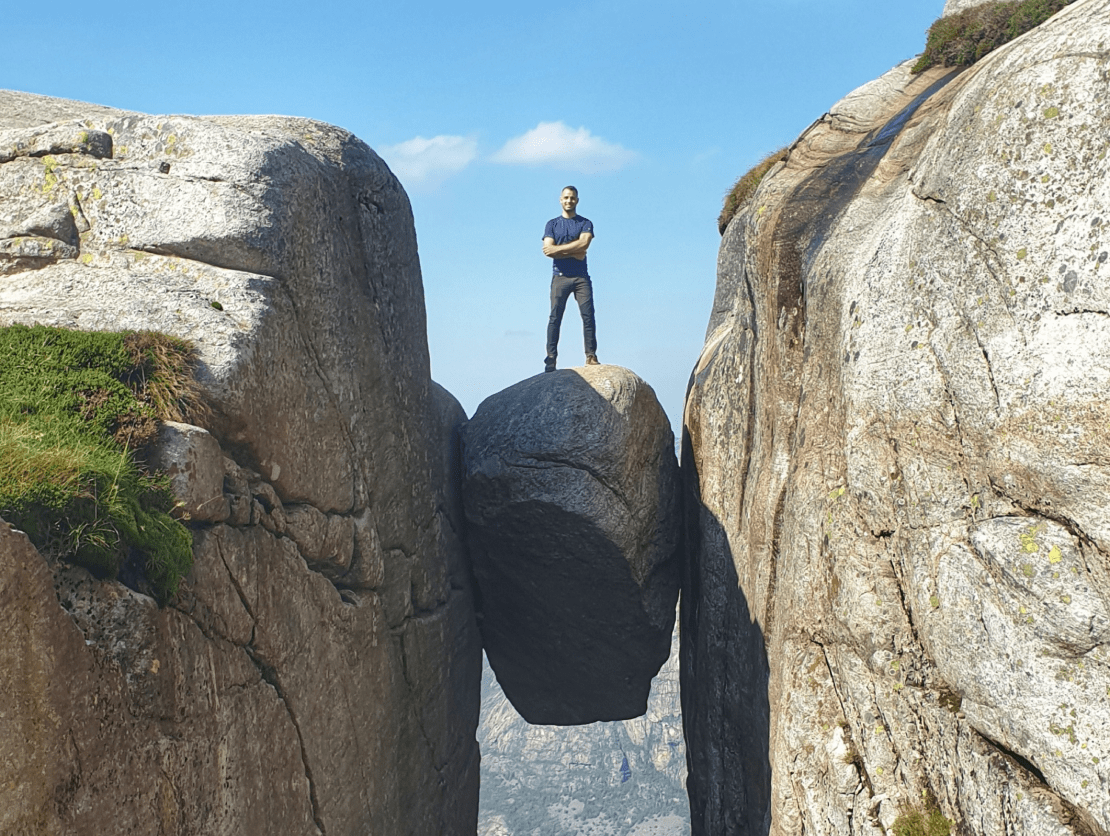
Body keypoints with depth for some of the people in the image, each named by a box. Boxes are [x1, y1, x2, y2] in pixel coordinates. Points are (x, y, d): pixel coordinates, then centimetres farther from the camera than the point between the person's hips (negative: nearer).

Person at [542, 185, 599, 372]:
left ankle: (591, 355, -8)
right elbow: (548, 250, -4)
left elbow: (583, 243, -10)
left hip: (581, 276, 0)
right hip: (560, 276, 0)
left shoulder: (585, 223, 10)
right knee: (555, 317, -6)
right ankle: (551, 357, -7)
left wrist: (558, 248, -10)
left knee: (588, 315, -8)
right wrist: (574, 252, -7)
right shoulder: (552, 224, 11)